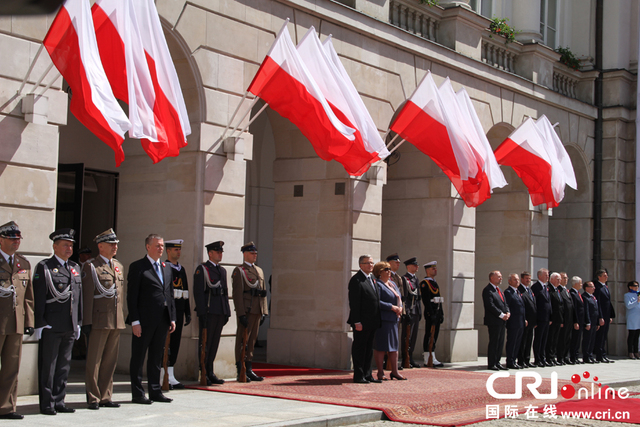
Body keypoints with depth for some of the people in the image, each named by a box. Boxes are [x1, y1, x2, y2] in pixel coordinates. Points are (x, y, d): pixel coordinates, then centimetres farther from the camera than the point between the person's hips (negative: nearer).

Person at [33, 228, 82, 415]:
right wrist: (39, 324, -12)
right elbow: (38, 298, -8)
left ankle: (59, 401, 17)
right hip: (51, 327, -6)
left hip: (70, 327, 6)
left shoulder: (75, 268, 16)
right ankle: (47, 404, 6)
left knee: (64, 366, 10)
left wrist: (78, 323, 16)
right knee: (48, 367, 0)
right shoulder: (44, 267, -4)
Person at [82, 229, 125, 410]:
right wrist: (87, 321, -12)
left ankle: (105, 397, 16)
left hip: (116, 322, 6)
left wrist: (122, 318, 16)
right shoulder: (90, 266, -4)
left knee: (110, 361, 9)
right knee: (94, 361, 0)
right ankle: (93, 398, 6)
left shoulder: (119, 266, 17)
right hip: (99, 321, -6)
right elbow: (87, 296, -8)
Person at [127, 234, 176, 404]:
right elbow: (132, 296, -8)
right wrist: (135, 321, -14)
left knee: (157, 358, 12)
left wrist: (172, 318, 10)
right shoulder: (137, 267, -4)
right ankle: (137, 393, 7)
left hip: (162, 320, 6)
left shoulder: (166, 268, 16)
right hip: (144, 320, -6)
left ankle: (155, 391, 19)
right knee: (138, 358, 2)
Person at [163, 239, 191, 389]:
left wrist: (188, 313, 18)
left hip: (179, 311, 8)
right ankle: (163, 378, -1)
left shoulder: (182, 269, 18)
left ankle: (170, 376, 14)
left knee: (175, 343, 8)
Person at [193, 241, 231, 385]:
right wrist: (202, 312, -16)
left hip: (220, 312, 7)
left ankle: (210, 373, 14)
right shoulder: (202, 269, -3)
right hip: (208, 312, -7)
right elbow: (198, 292, -9)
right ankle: (202, 374, 0)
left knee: (215, 343, 9)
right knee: (205, 342, -4)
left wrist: (227, 312, 15)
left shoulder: (222, 270, 19)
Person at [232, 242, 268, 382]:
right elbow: (237, 294, -12)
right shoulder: (239, 271, -5)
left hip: (257, 312, 7)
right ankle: (241, 372, 2)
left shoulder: (259, 271, 18)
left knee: (252, 340, 10)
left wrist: (264, 311, 12)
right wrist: (241, 314, -18)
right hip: (245, 311, -7)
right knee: (242, 341, -2)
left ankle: (249, 370, 16)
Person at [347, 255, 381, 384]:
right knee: (359, 349, -1)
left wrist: (378, 320, 14)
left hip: (372, 323, 9)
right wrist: (357, 322, -20)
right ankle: (358, 376, 4)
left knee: (369, 349, 13)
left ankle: (367, 375, 20)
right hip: (362, 322, -9)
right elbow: (354, 303, -15)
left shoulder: (372, 280, 17)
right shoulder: (356, 280, -11)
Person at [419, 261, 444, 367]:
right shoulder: (424, 283, -10)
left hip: (437, 312, 9)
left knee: (434, 336, 9)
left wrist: (441, 313, 18)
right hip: (430, 313, -9)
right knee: (429, 336, -7)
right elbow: (426, 300, -17)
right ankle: (428, 360, -6)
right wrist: (431, 314, -22)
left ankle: (432, 359, 13)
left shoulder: (434, 282, 20)